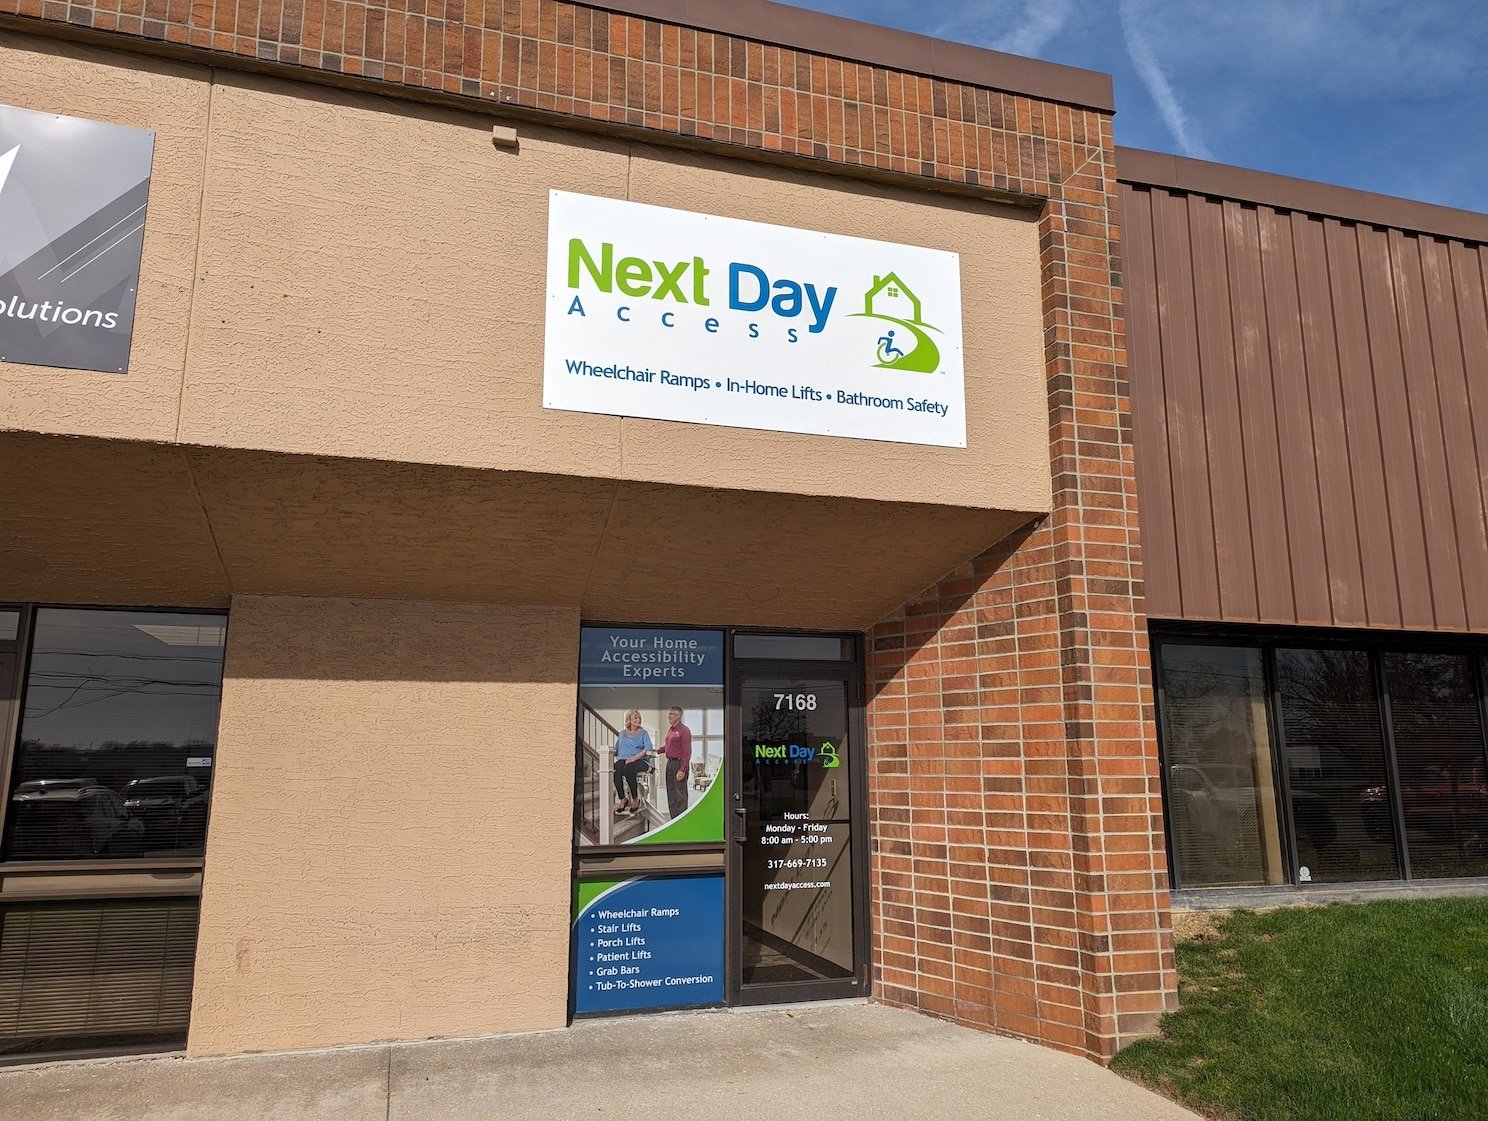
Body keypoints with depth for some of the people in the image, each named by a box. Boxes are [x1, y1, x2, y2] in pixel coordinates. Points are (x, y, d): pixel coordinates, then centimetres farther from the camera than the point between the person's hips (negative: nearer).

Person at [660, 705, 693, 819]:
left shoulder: (684, 730, -11)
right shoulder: (670, 729, 16)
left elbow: (687, 752, -16)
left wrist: (682, 770, -21)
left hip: (679, 764, -9)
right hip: (670, 763, 9)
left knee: (680, 795, -5)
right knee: (671, 794, 12)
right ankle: (673, 820, 20)